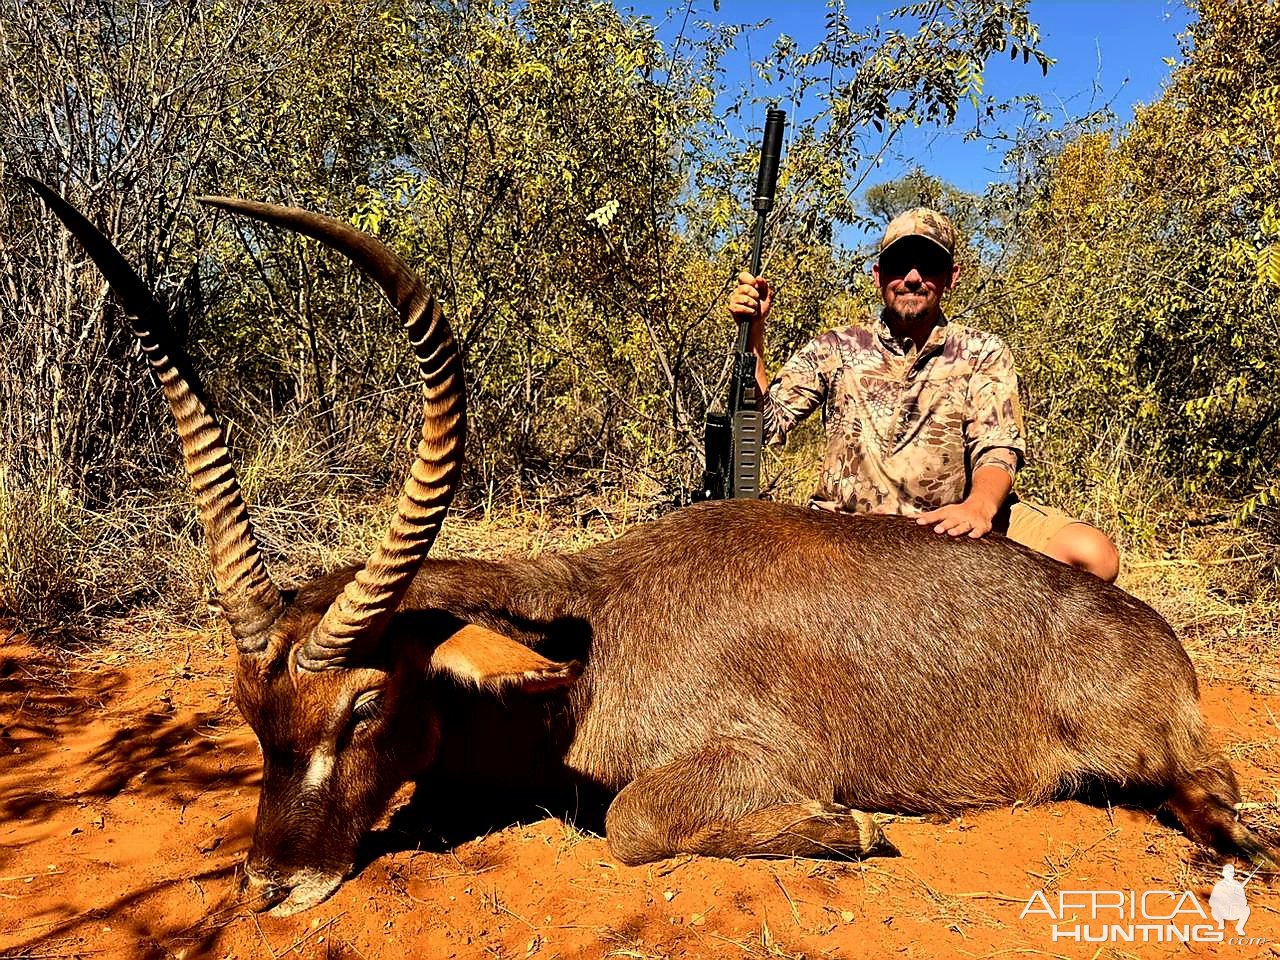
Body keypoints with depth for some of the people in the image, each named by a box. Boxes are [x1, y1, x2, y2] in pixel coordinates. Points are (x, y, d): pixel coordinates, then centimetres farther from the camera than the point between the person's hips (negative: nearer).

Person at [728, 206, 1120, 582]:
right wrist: (753, 332, -10)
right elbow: (767, 423, 1)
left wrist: (979, 505, -29)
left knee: (1094, 555, -23)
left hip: (951, 526, 0)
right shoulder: (836, 349, 9)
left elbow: (997, 448, -6)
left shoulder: (982, 353, 9)